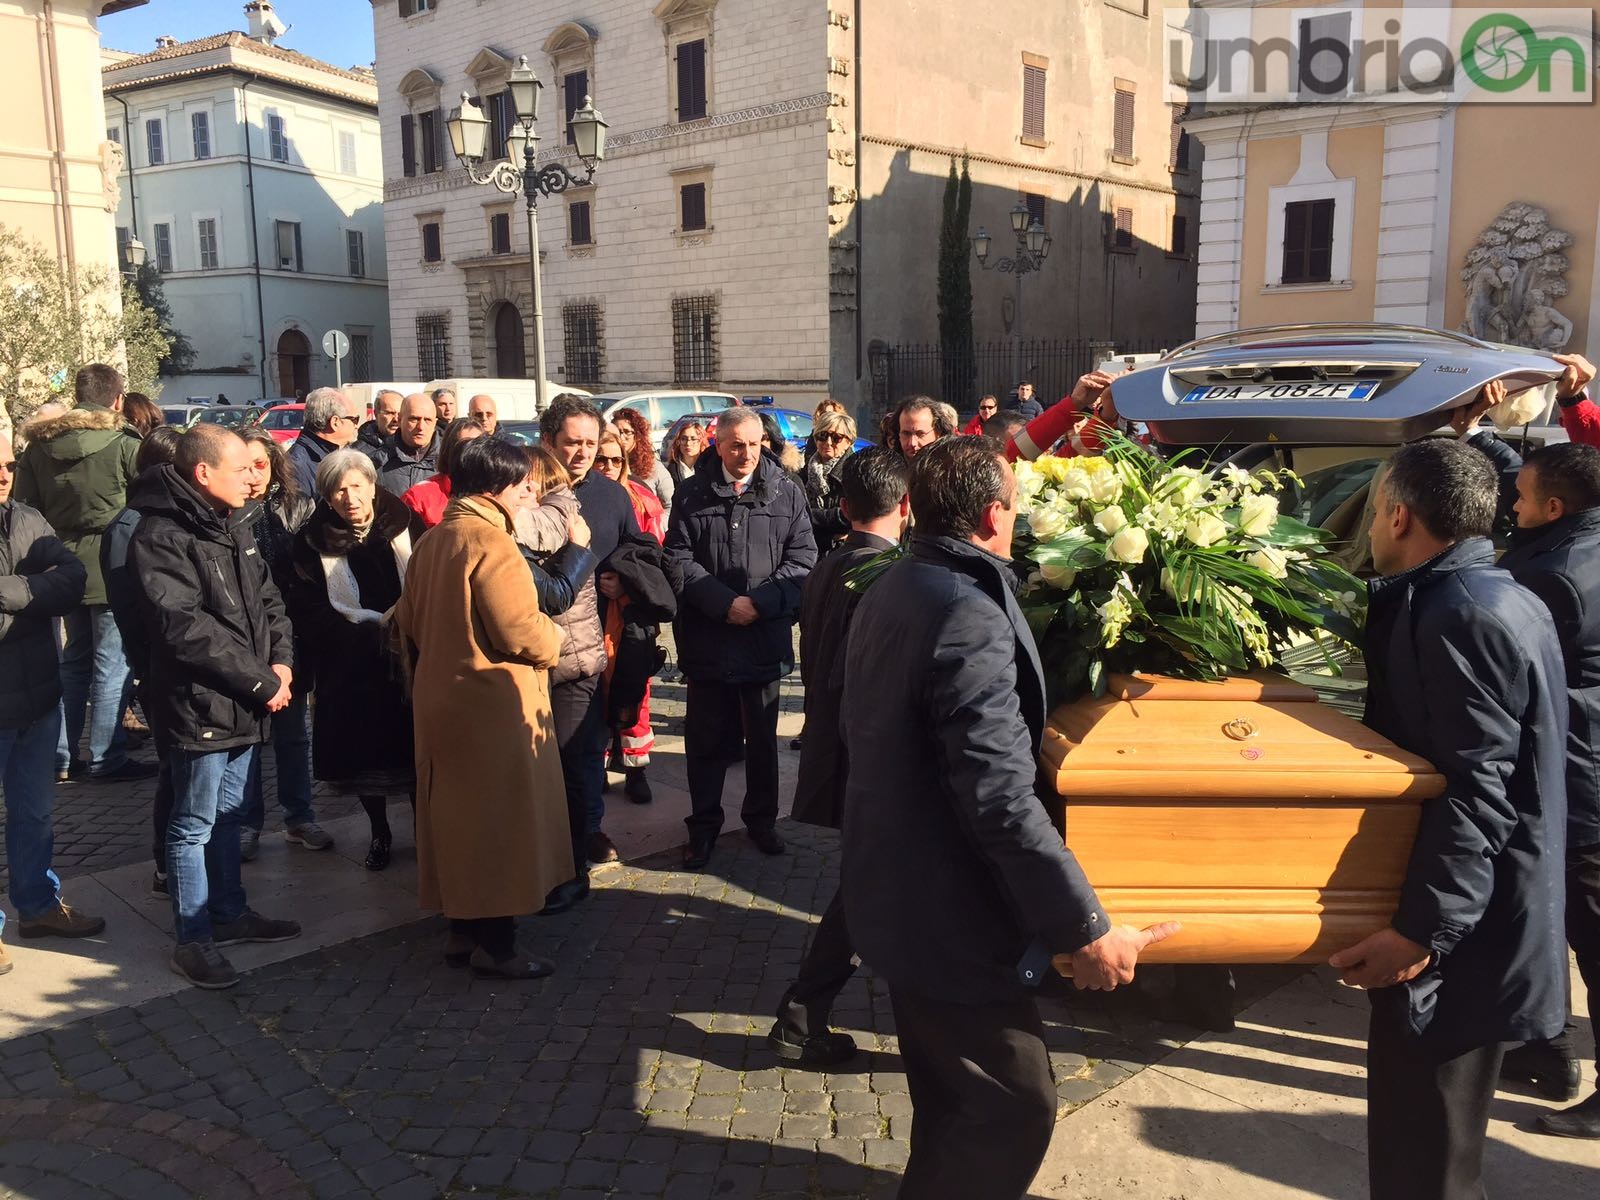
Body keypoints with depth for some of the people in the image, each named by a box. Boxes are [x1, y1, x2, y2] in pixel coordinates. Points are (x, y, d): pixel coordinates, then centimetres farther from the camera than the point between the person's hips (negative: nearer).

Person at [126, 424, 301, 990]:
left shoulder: (234, 525, 10)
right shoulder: (160, 536, -17)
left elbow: (267, 599, 14)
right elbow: (185, 629, -23)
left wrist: (281, 660, -3)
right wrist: (260, 683, -19)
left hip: (244, 703, 8)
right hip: (199, 705, -8)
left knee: (227, 813, 20)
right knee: (194, 825, 4)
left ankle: (230, 912, 35)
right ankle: (193, 939, 17)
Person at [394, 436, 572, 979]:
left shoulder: (432, 541, 9)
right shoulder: (490, 542, -19)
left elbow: (410, 620, 17)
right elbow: (524, 635, -23)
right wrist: (554, 638, -3)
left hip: (443, 696, 9)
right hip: (495, 703, -9)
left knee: (459, 815, 16)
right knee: (500, 820, 1)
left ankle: (463, 929, 27)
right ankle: (496, 944, 11)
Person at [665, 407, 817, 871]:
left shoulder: (787, 493, 1)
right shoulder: (692, 494, 1)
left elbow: (802, 558, -3)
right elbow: (678, 558, -4)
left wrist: (760, 602, -15)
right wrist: (724, 602, -15)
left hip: (766, 637, 0)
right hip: (707, 638, 0)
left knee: (762, 736, 14)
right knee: (705, 737, 9)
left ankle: (761, 819, 31)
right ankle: (704, 823, 24)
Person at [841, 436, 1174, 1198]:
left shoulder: (889, 593, 4)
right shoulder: (970, 617, -27)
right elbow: (1002, 801, -30)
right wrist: (1086, 927, -22)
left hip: (901, 891, 10)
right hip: (947, 913, -10)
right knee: (1014, 1107, 6)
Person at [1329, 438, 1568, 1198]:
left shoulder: (1459, 614, -20)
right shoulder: (1491, 599, 12)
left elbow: (1475, 792, -25)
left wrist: (1422, 928, -25)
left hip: (1464, 938, -10)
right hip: (1475, 920, 10)